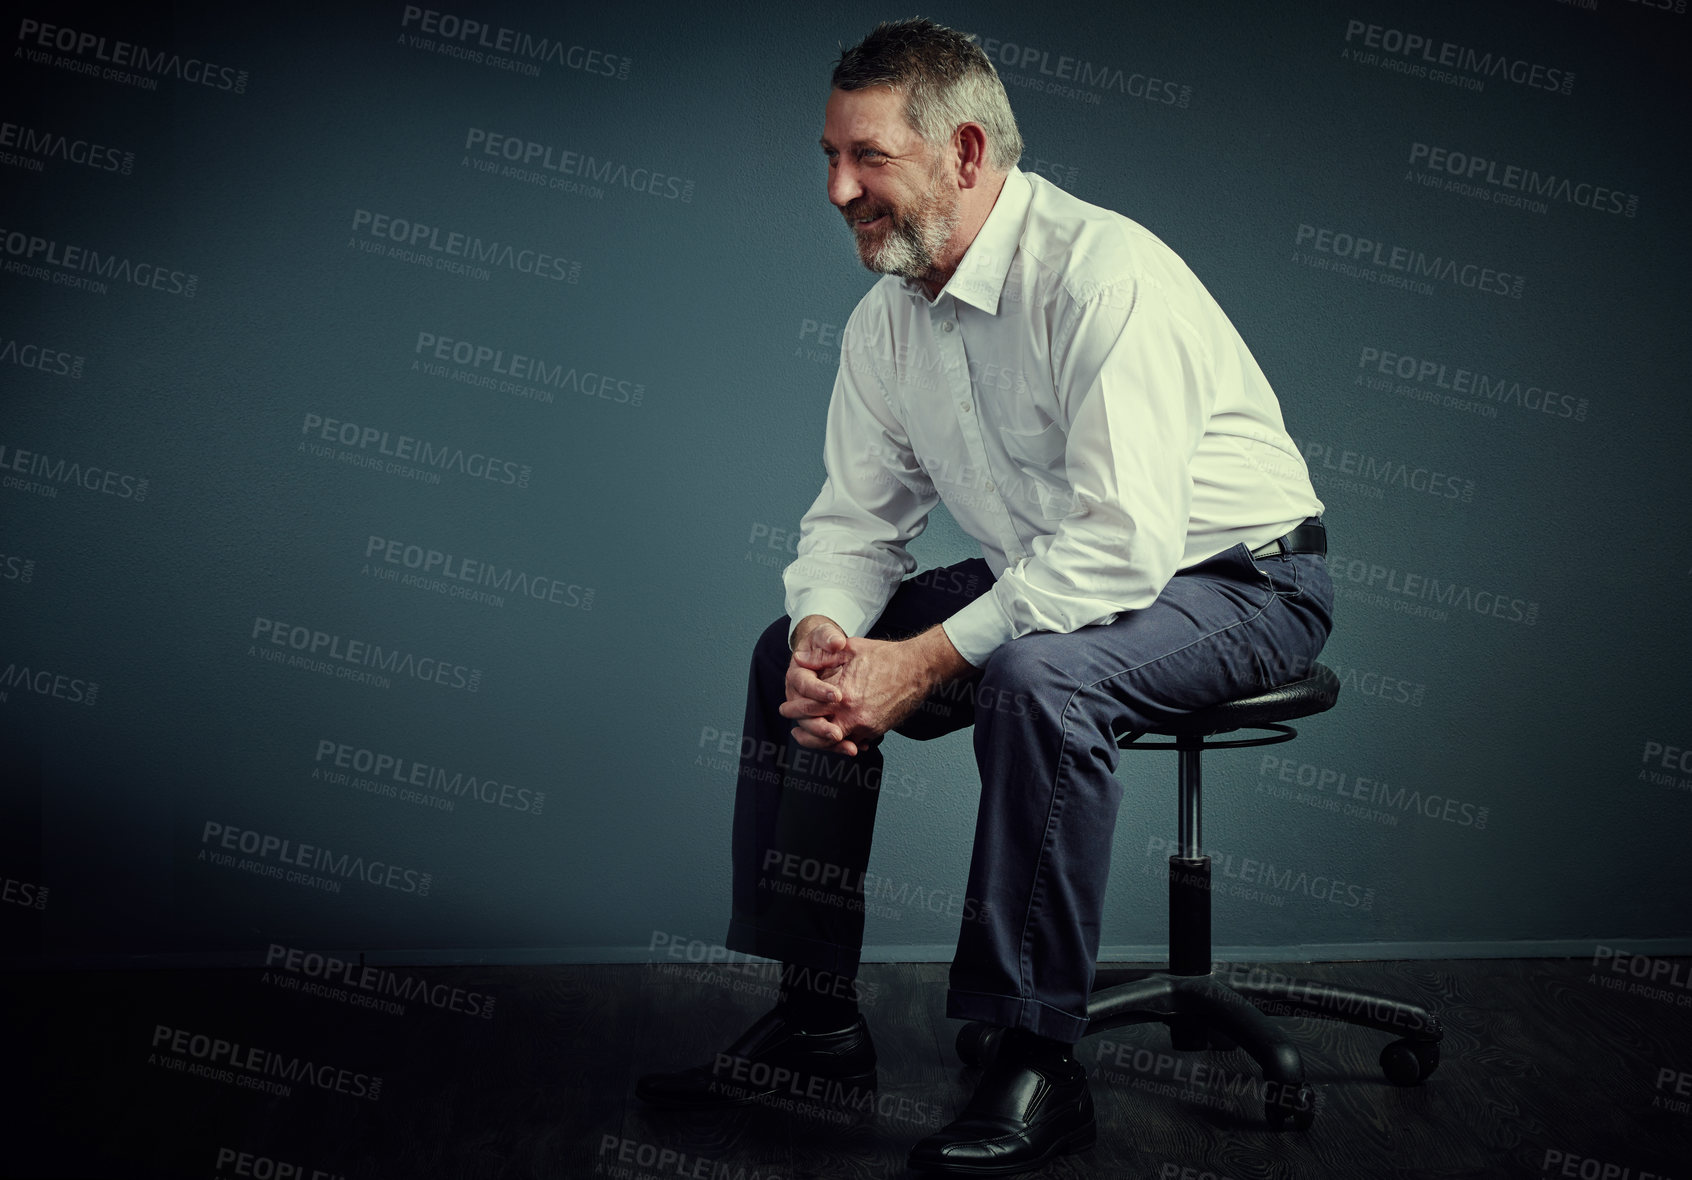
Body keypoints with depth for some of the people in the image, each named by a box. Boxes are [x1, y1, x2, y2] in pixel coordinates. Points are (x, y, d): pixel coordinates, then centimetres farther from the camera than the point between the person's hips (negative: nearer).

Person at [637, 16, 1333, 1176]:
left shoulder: (1103, 275, -26)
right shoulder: (888, 317, 0)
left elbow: (1122, 544, -33)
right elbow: (857, 515, 7)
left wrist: (925, 661, -32)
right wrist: (827, 631, -16)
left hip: (1237, 578, -8)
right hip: (1046, 577, 8)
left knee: (1034, 677, -37)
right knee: (791, 654, -1)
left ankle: (1039, 1060, -23)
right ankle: (817, 1015, 6)